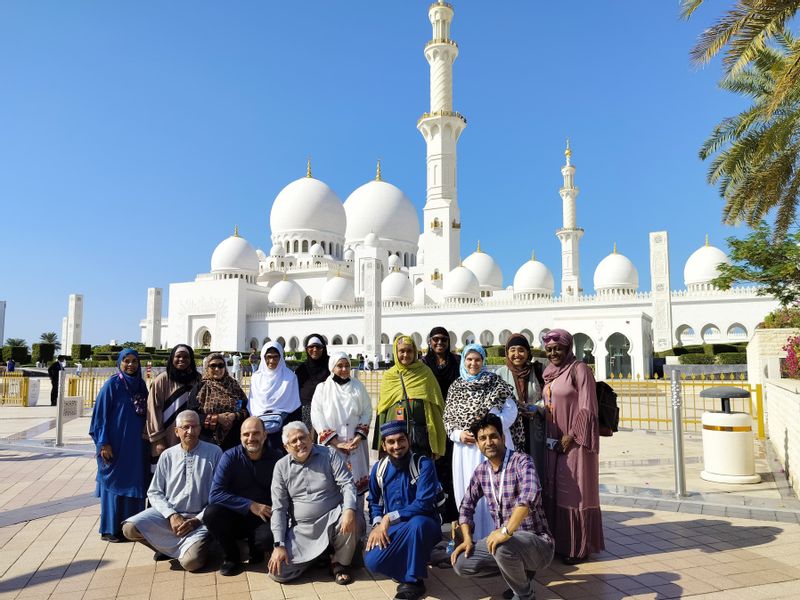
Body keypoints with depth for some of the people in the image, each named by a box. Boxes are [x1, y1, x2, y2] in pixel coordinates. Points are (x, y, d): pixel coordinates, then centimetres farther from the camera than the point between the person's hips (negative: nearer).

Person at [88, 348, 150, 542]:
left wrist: (147, 440, 11)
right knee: (114, 484, 2)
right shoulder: (112, 385, -6)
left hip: (137, 446, 5)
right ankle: (110, 530, 12)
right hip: (116, 445, -5)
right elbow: (100, 415, -7)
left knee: (135, 484, 7)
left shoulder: (141, 385, 9)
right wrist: (103, 443, -13)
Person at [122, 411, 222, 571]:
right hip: (168, 513, 3)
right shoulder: (167, 455, 6)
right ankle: (168, 547, 6)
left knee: (191, 562, -25)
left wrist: (197, 520, -12)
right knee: (130, 528, -20)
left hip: (199, 517, -3)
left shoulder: (214, 453, -3)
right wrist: (172, 515, -10)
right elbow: (154, 492, 5)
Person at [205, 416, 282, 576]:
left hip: (264, 520, -1)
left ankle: (255, 550, 7)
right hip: (235, 517, 1)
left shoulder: (276, 459, -7)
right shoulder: (230, 457, -10)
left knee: (269, 538, -33)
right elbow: (215, 495, -18)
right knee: (211, 513, -29)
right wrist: (250, 506, -24)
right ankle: (231, 557, -1)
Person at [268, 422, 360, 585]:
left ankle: (340, 563, -3)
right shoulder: (281, 467, 2)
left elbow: (347, 484, -10)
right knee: (278, 572, -13)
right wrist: (279, 545, -7)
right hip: (301, 530, 2)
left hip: (332, 520, -2)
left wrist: (349, 510, -31)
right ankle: (316, 556, 15)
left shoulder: (329, 455, -2)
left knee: (351, 522, -34)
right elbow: (279, 508, 1)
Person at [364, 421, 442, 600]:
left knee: (417, 523, -39)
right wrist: (378, 524, -7)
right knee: (372, 562, -21)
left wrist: (390, 518, -23)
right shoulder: (379, 468, 2)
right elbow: (374, 501, 14)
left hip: (422, 525, -4)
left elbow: (423, 504, -23)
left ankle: (414, 580, -16)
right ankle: (411, 568, 10)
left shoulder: (424, 465, -15)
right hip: (391, 529, 4)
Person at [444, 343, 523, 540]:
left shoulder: (496, 383, 1)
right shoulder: (456, 387, 9)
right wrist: (459, 435, -7)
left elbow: (511, 411, -3)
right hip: (465, 448, 3)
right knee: (467, 491, 5)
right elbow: (448, 419, 10)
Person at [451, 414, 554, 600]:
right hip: (503, 539, 7)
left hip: (536, 541, -7)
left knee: (504, 547, -36)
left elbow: (529, 496, -36)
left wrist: (506, 531, -42)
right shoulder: (480, 471, 4)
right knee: (461, 563, -7)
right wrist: (467, 539, -1)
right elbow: (467, 506, 13)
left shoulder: (521, 461, -17)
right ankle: (520, 571, 12)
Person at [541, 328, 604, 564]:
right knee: (554, 491, 11)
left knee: (575, 492, 2)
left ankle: (579, 547, 15)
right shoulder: (549, 373, 12)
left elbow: (587, 408, -14)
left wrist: (571, 436, -16)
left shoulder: (579, 369, -9)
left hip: (575, 441, -7)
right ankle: (560, 543, 24)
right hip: (553, 442, 7)